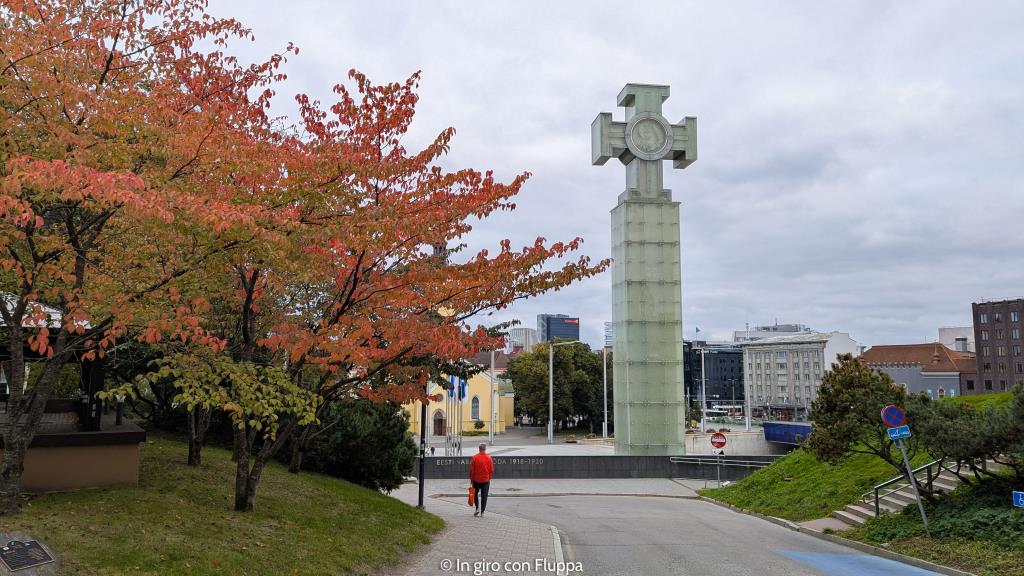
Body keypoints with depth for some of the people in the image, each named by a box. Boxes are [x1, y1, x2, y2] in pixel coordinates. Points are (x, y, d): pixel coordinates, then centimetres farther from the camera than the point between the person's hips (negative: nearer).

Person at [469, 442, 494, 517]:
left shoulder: (475, 458, -9)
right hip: (486, 480, 1)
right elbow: (492, 470, 0)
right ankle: (482, 511, 6)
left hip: (476, 480, -1)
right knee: (484, 496, 6)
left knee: (475, 494, 17)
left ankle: (478, 508, 2)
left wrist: (471, 478, 6)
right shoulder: (489, 458, -4)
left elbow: (471, 469, -5)